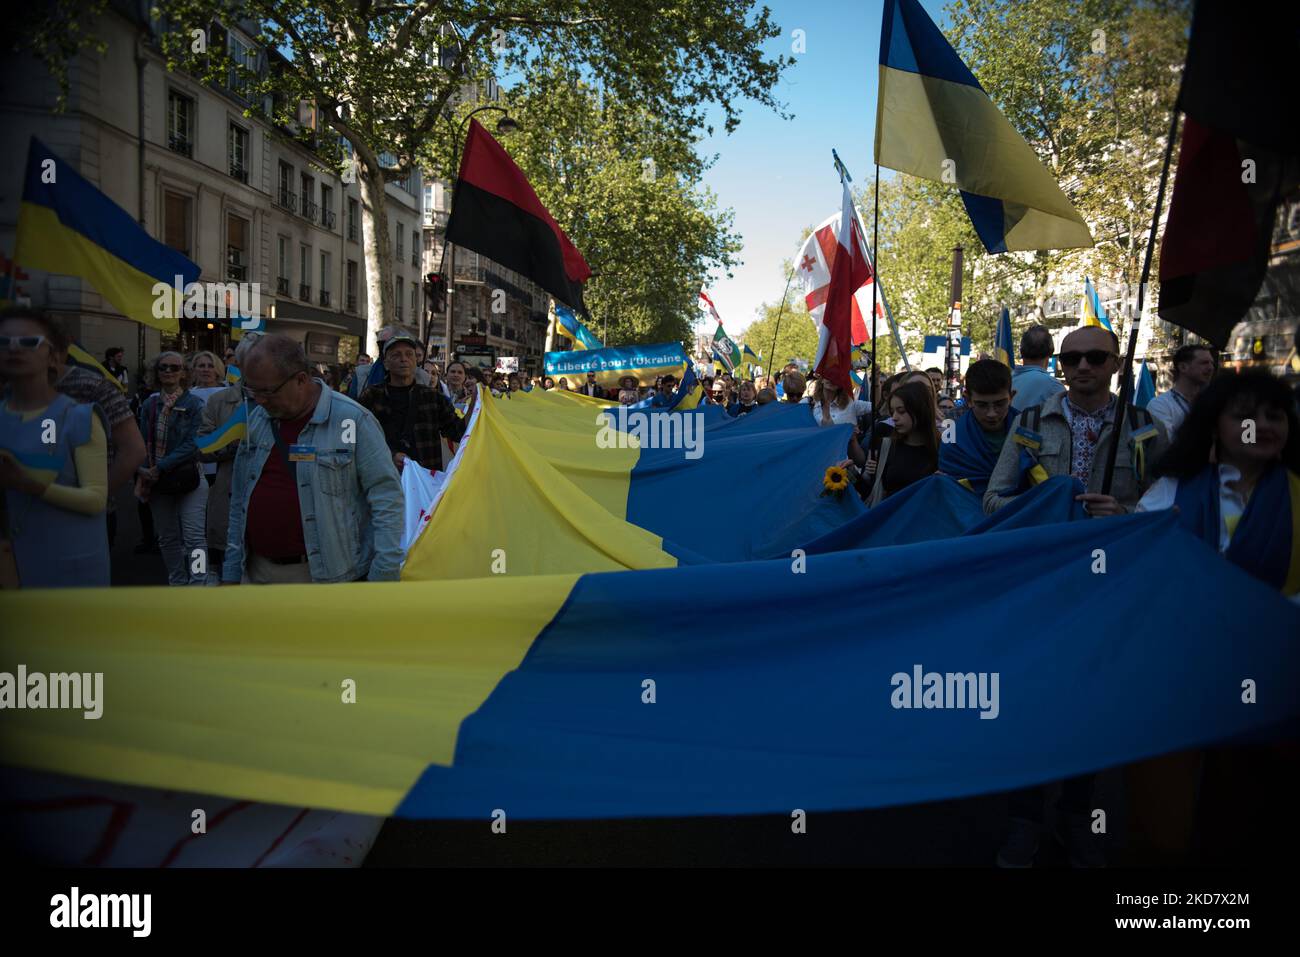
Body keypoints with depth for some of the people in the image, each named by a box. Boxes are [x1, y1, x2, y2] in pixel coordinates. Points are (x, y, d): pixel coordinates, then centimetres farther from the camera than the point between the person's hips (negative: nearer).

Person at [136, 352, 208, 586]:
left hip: (188, 477, -5)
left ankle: (198, 584, -9)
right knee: (167, 537, 13)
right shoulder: (149, 405, 8)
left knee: (194, 536, -10)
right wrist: (143, 474, -7)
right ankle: (177, 584, 25)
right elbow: (144, 442, 7)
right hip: (157, 481, 5)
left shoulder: (194, 403, -4)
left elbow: (192, 444, -12)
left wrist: (160, 468, -16)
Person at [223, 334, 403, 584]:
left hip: (329, 574, -5)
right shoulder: (256, 420, 9)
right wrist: (231, 572, 13)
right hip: (257, 572, 5)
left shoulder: (351, 420, -10)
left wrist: (384, 575, -16)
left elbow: (387, 498, -12)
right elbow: (239, 501, 15)